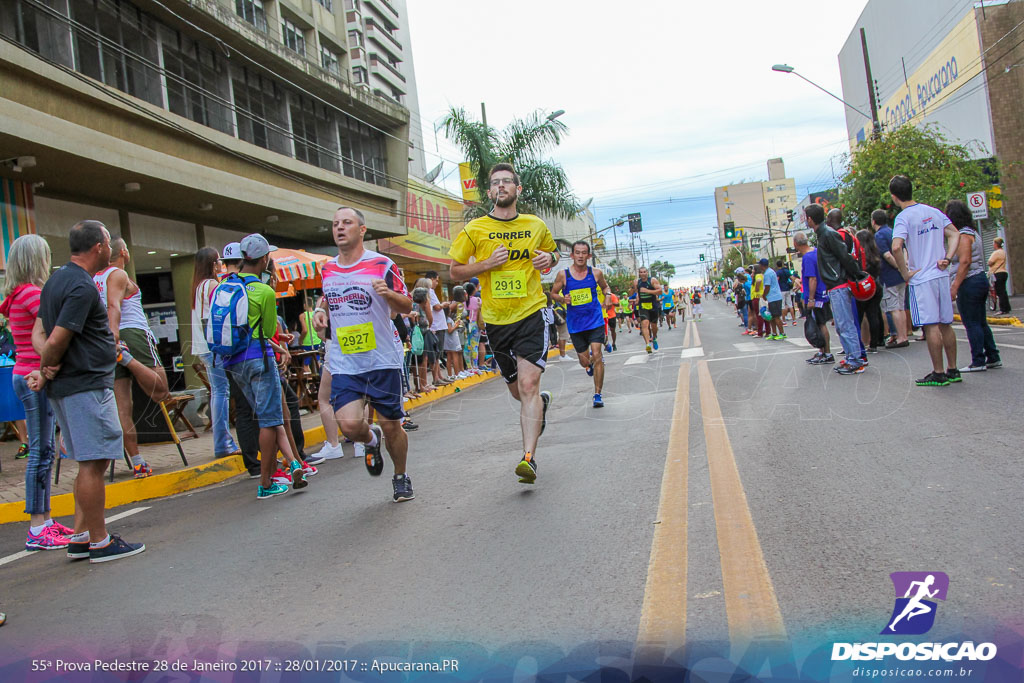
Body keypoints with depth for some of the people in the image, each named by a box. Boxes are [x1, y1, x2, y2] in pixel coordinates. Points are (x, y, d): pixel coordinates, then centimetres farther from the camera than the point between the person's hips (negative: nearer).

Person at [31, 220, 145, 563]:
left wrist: (46, 368, -2)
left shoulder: (57, 280, 15)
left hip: (66, 387, 10)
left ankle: (80, 536, 20)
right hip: (87, 386, -10)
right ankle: (99, 543, 3)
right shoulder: (83, 287, -17)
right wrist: (46, 372, -3)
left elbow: (39, 333, 13)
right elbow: (57, 340, -21)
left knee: (90, 464, 15)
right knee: (93, 464, -4)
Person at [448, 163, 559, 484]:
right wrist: (488, 263, -13)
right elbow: (455, 271, 3)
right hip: (496, 319, 2)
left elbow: (553, 250, 24)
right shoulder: (475, 229, 1)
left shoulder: (536, 226, 5)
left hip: (531, 313, -2)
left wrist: (550, 258, 0)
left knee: (528, 384, -17)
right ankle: (542, 401, 50)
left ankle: (528, 457, -15)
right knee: (517, 390, 14)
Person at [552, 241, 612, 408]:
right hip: (575, 324, 1)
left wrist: (607, 294, -4)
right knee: (584, 362, 7)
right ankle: (590, 365, 48)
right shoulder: (563, 275, -6)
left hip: (595, 320, 0)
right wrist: (563, 299, -16)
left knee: (596, 356, -13)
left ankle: (598, 395, 0)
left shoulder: (596, 273, -1)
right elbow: (553, 293, 5)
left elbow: (604, 286, 18)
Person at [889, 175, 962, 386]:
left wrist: (905, 273, -14)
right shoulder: (934, 211, 10)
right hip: (941, 275, 7)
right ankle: (953, 370, 20)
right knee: (946, 324, 13)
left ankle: (938, 374, 3)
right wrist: (947, 259, 2)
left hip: (921, 279, -7)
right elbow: (955, 234, 10)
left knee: (931, 326, -2)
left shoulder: (903, 217, -11)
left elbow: (896, 247, -25)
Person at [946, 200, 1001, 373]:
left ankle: (978, 362, -2)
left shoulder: (963, 235, -13)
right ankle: (993, 358, 20)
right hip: (981, 279, 10)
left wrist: (955, 287, -22)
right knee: (980, 322, 15)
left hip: (969, 282, -10)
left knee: (972, 324, -5)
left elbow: (965, 262, -21)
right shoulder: (973, 233, 17)